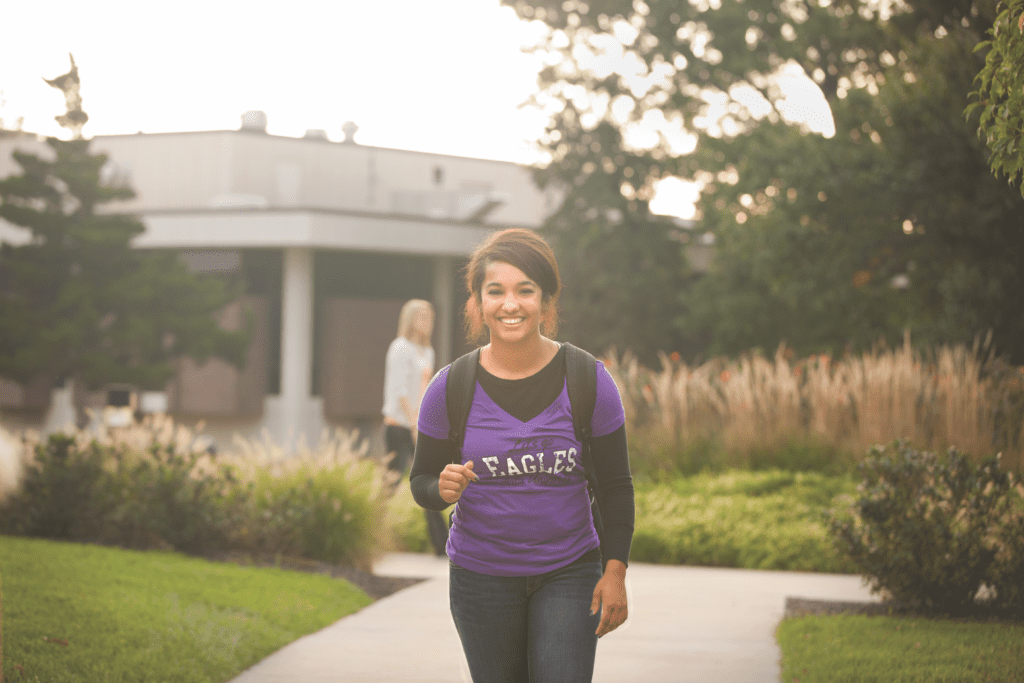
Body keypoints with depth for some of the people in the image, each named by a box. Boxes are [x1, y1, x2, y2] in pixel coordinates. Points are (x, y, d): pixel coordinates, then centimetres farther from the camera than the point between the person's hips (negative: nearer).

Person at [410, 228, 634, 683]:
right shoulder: (451, 388, -6)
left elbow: (615, 486, 1)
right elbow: (421, 481, 3)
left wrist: (615, 571, -4)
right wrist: (444, 489, -20)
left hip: (568, 574, -1)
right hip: (481, 576, 1)